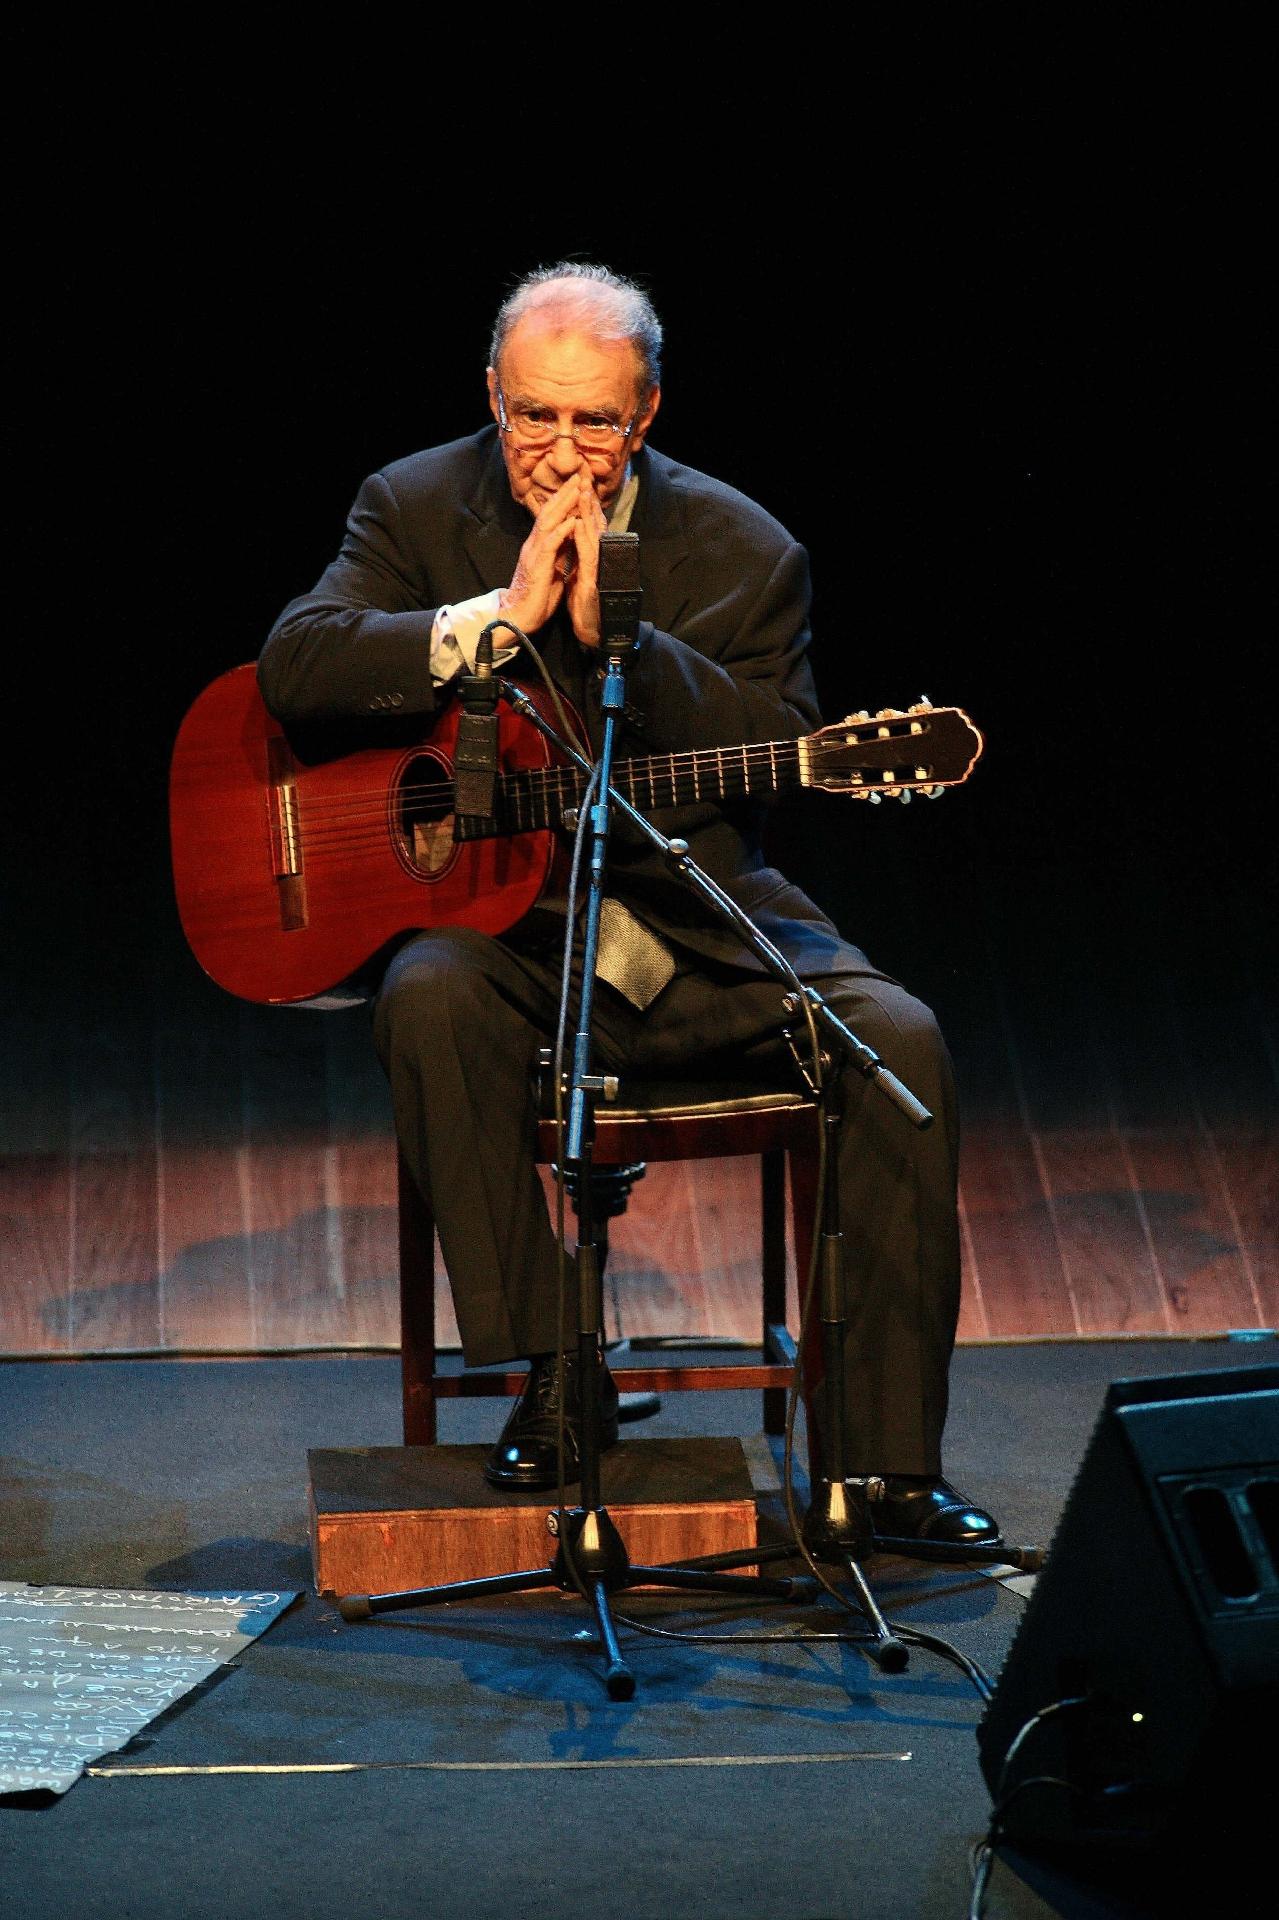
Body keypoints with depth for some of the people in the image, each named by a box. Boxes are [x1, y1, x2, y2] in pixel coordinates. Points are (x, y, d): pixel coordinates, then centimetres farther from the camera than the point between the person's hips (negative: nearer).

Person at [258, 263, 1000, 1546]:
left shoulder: (741, 550, 0)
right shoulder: (417, 506, 2)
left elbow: (783, 759, -9)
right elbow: (294, 669, -13)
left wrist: (615, 631, -19)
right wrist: (503, 613, -20)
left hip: (703, 936, 1)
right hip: (501, 928, -1)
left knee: (897, 1038, -22)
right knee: (427, 999, -34)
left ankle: (891, 1461, -14)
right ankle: (551, 1381, -19)